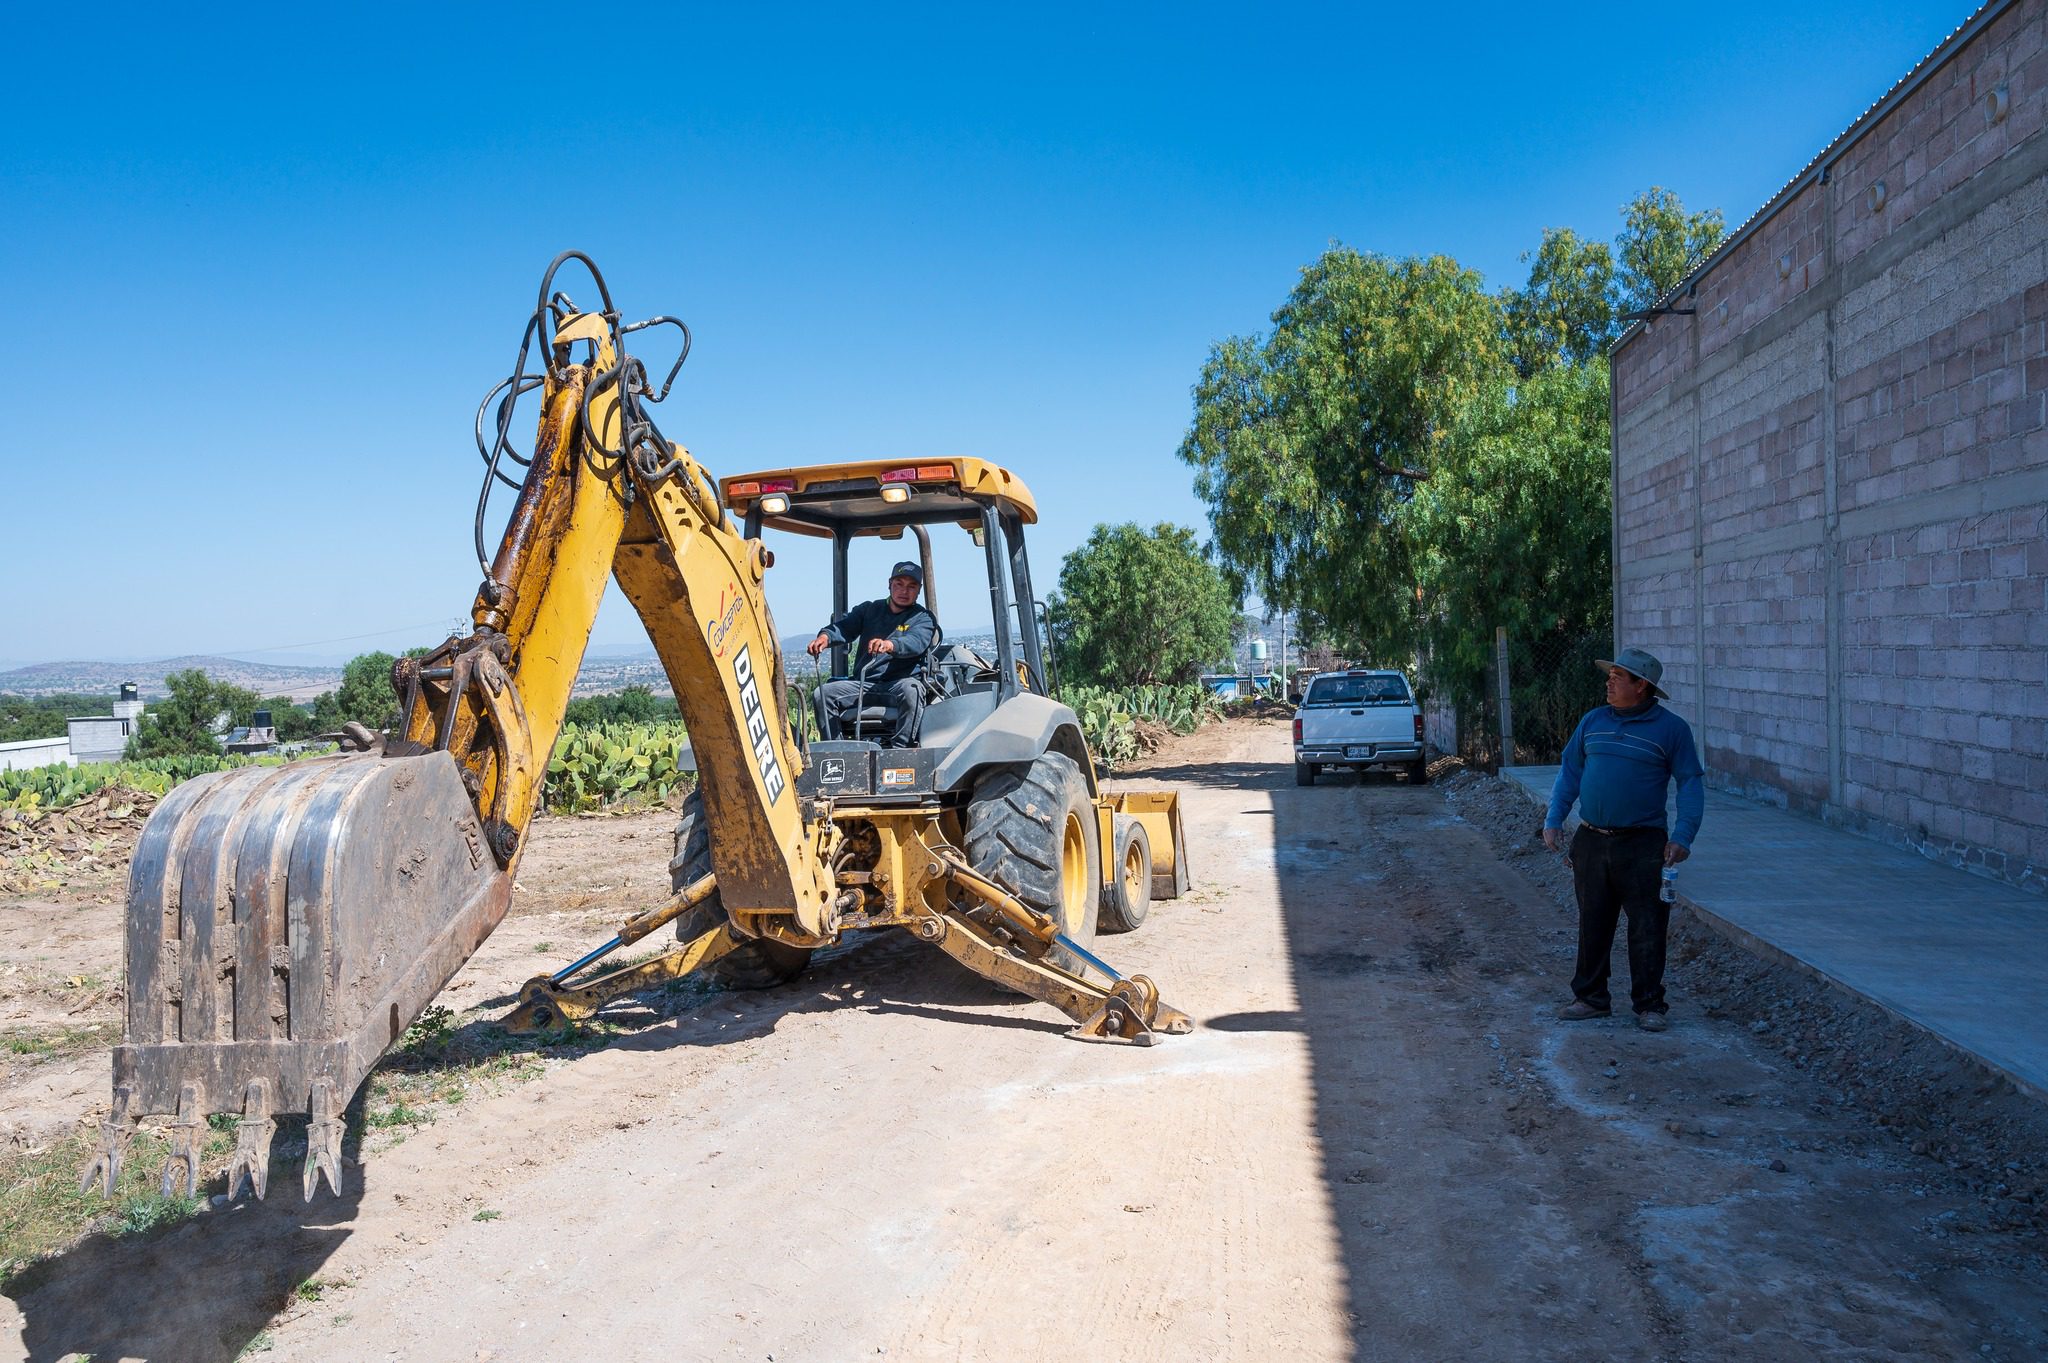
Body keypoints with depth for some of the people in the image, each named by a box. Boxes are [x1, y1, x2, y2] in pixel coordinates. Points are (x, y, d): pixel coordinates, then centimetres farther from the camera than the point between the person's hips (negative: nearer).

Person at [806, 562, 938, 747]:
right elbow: (844, 626, 1)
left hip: (899, 683, -4)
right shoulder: (869, 610, 18)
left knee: (911, 690, -36)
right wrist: (825, 636, -24)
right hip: (862, 684, 4)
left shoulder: (923, 618, 5)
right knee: (823, 693, -17)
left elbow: (915, 642, -18)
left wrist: (889, 645, -41)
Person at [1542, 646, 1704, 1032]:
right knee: (1592, 924, 11)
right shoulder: (1593, 721, 9)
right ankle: (1591, 997, 22)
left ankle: (1649, 1004, 13)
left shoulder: (1671, 729, -3)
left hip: (1642, 845, -4)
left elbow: (1691, 784, -3)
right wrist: (1553, 820, 6)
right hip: (1591, 842, 4)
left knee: (1646, 928, 1)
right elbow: (1570, 772, 15)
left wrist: (1683, 837, -13)